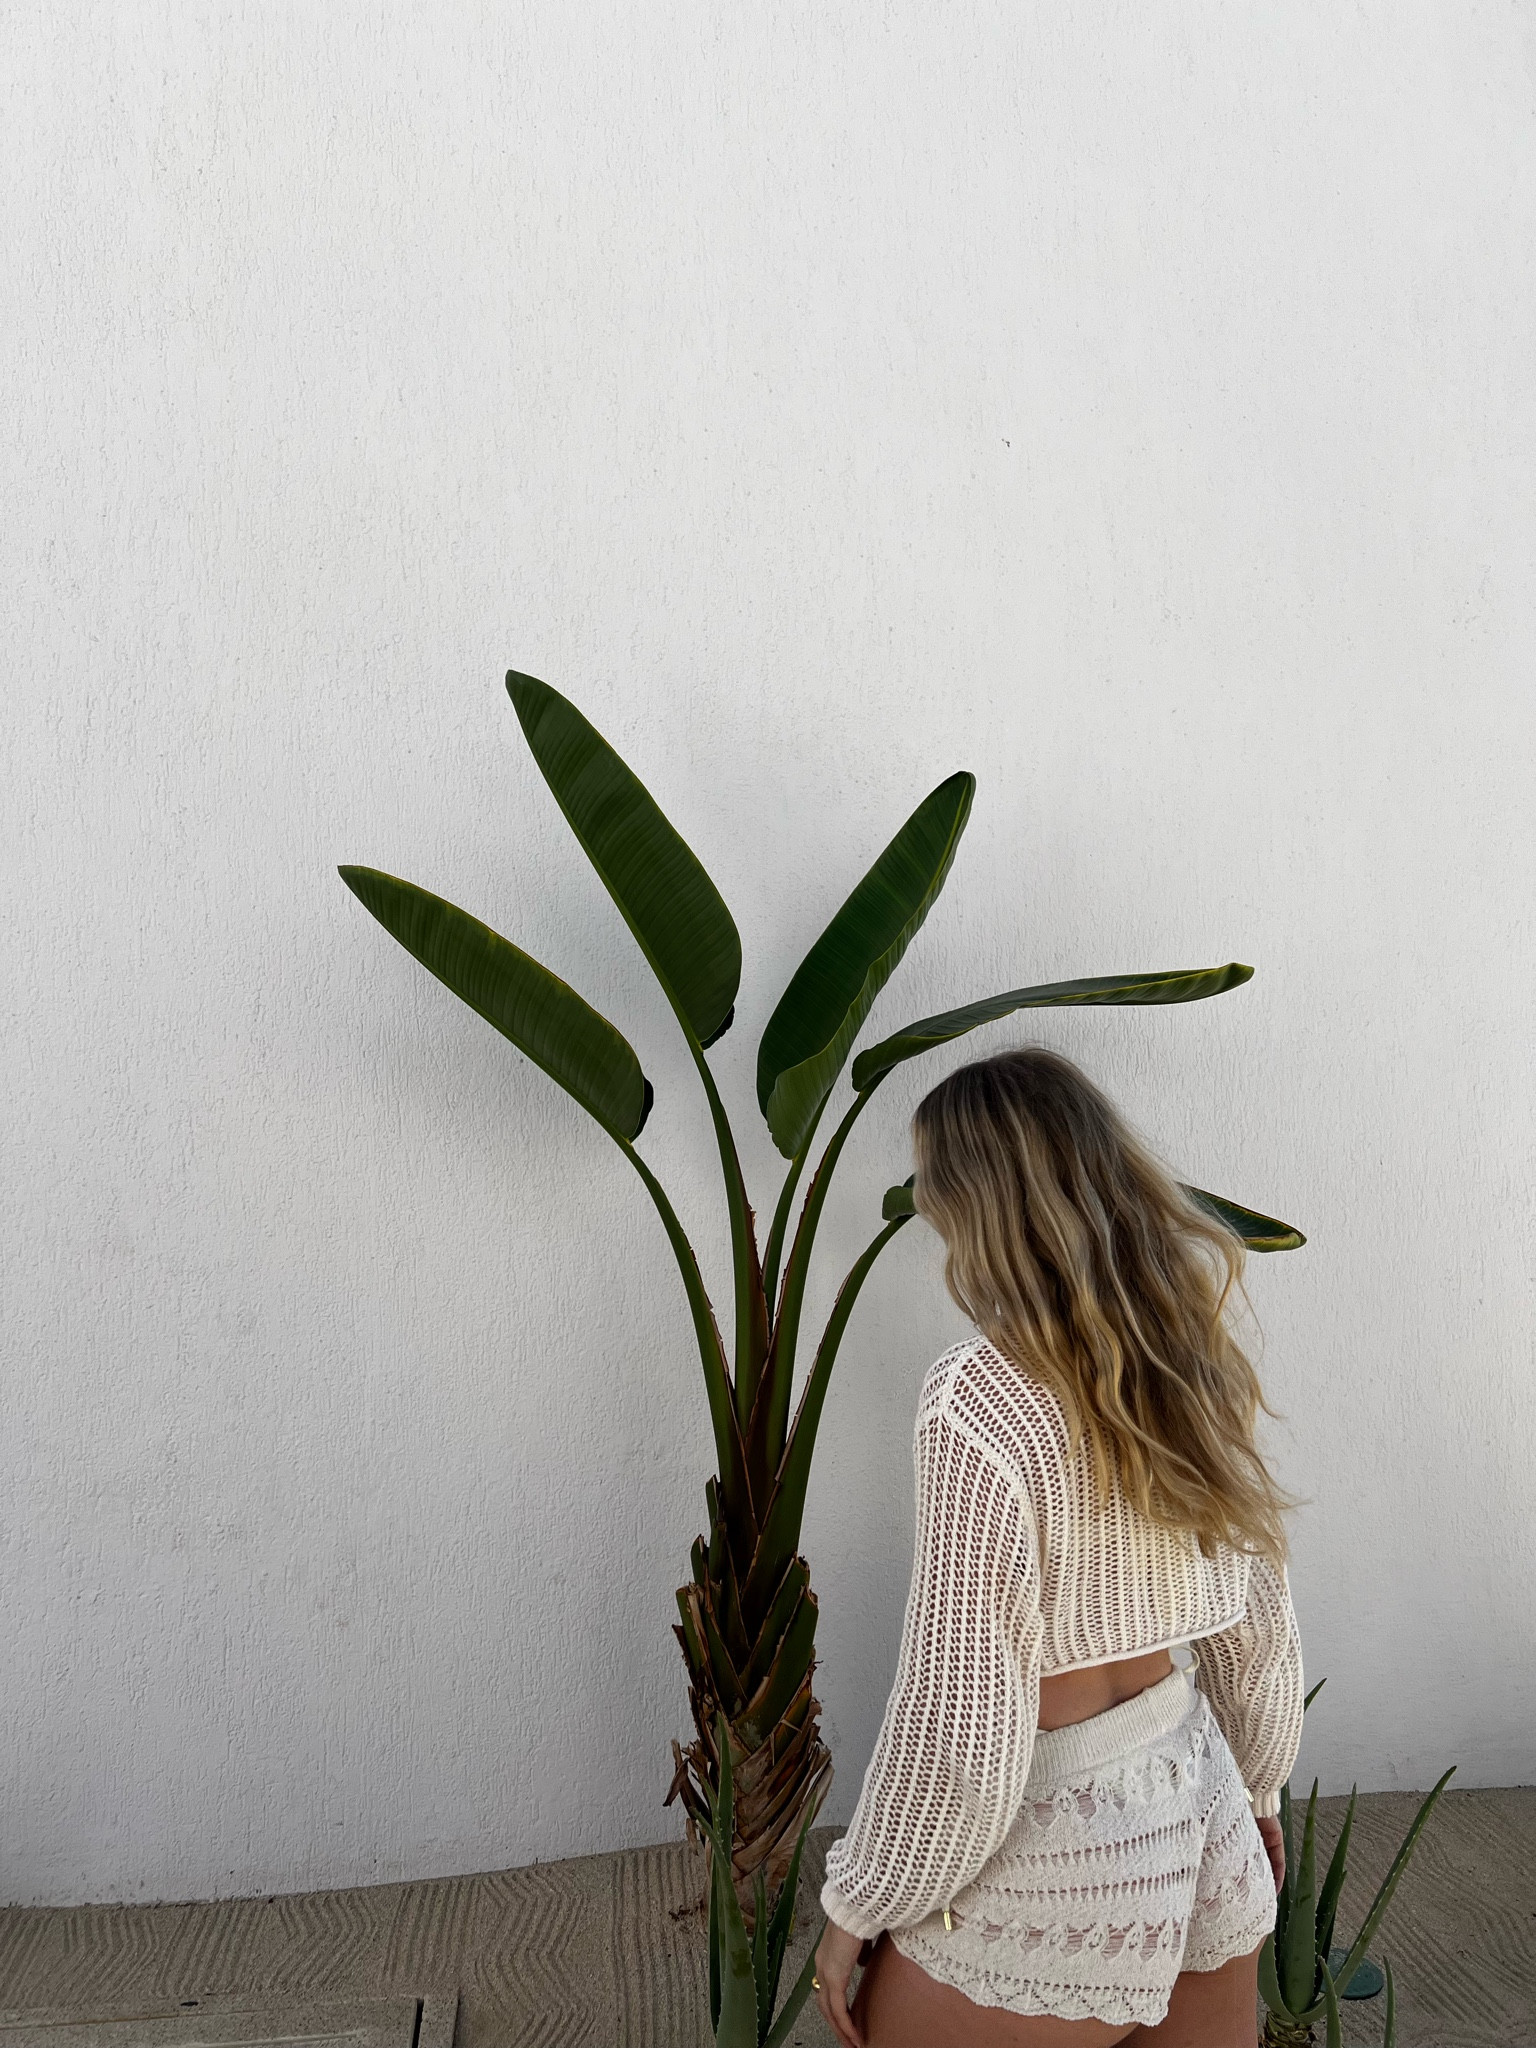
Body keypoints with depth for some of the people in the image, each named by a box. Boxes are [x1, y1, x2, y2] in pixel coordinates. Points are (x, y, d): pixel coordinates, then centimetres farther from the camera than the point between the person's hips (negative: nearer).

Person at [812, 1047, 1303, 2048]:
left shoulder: (981, 1400, -25)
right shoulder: (1199, 1358, -4)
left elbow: (961, 1715, -21)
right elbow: (1261, 1629, 7)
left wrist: (860, 1904, -7)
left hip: (1054, 1854, -6)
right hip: (1202, 1812, 7)